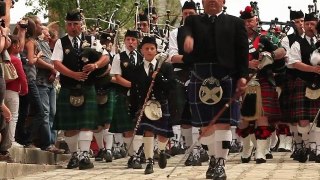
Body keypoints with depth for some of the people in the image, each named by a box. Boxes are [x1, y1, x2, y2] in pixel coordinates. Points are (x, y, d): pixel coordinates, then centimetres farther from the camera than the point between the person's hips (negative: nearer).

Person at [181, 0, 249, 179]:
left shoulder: (236, 23, 10)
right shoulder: (193, 21, 12)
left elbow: (243, 52, 4)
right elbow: (187, 33, -11)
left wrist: (243, 76, -6)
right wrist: (188, 38, -35)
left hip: (226, 78, -1)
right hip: (200, 79, 2)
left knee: (223, 122, -6)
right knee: (206, 123, 7)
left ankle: (220, 164, -4)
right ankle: (213, 158, 24)